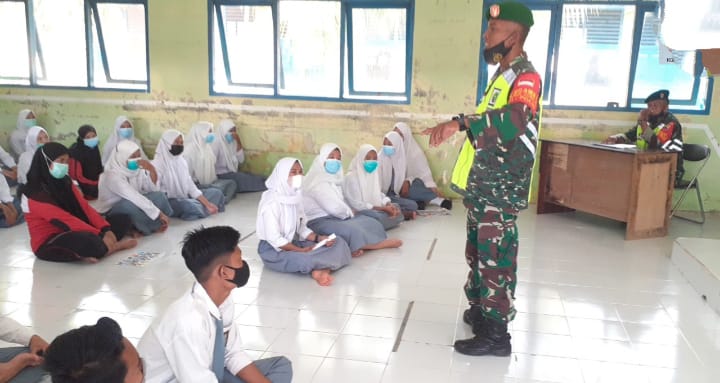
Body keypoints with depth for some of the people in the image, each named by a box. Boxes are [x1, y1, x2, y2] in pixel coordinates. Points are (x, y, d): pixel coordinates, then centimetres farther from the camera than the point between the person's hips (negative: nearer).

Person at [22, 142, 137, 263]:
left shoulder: (65, 181, 5)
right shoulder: (35, 194, -18)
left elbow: (84, 207, -1)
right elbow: (65, 220, -26)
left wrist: (106, 230, -16)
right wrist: (101, 235, -30)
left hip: (71, 233, 8)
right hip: (48, 244, -8)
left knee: (123, 220, 2)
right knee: (88, 240, -40)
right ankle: (114, 246, -9)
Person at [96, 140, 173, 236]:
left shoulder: (137, 168, -7)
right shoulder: (113, 175, -27)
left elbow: (153, 190, -14)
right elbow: (134, 197, -35)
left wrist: (151, 170, -29)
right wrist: (159, 214, -37)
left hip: (133, 205, 6)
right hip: (112, 210, -5)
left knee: (159, 195, -16)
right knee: (132, 205, -36)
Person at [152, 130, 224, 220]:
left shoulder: (182, 161, 10)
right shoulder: (157, 164, -11)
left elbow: (190, 186, 6)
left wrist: (208, 204, -4)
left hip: (185, 197, 7)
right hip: (169, 201, -7)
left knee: (216, 193, 2)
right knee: (190, 206, -36)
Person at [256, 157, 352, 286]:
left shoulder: (296, 195, 5)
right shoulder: (272, 201, -18)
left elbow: (302, 229, 7)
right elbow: (274, 238, -21)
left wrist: (319, 238, -10)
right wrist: (301, 250, -23)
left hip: (295, 243, 8)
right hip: (273, 250, -8)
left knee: (339, 243, -6)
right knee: (305, 260, -39)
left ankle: (322, 270, -28)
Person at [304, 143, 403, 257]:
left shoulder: (334, 178, 16)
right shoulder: (317, 182, -15)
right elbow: (334, 207, -20)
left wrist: (348, 211, -4)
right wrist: (349, 212, -4)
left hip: (336, 217, 11)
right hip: (319, 221, -11)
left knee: (370, 223, -3)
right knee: (352, 230, -32)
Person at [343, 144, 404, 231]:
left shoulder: (374, 174, 12)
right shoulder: (351, 177, -13)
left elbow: (378, 194, 12)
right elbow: (357, 205, -18)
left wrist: (389, 204, -12)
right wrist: (383, 208, -20)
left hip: (376, 209, 8)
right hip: (359, 213, -8)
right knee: (378, 217, -34)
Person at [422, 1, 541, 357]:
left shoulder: (525, 77, -17)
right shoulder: (502, 74, 15)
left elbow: (514, 118, -39)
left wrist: (460, 122, -45)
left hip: (500, 190, -10)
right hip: (483, 185, 10)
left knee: (495, 259, -2)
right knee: (478, 253, 19)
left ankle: (496, 334, 9)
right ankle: (480, 310, 35)